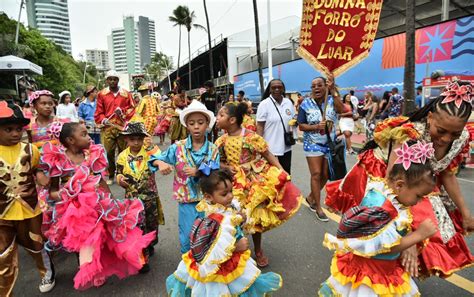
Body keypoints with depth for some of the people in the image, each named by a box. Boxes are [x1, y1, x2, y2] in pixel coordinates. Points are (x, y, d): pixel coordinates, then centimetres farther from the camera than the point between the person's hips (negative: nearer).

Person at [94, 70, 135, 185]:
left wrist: (123, 112, -9)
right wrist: (103, 120, -9)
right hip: (108, 128, 0)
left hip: (123, 127, 0)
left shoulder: (126, 93, 7)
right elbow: (99, 112, 8)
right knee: (109, 152, 0)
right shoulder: (102, 94, 8)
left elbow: (132, 108, 8)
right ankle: (110, 176, 13)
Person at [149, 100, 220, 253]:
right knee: (187, 237, 13)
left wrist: (198, 173, -27)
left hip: (208, 200, 0)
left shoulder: (213, 150, -7)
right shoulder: (178, 147, -7)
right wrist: (161, 163, -23)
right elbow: (156, 159, -1)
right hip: (186, 200, 0)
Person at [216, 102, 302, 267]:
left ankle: (258, 251, 34)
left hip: (257, 183, -2)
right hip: (237, 186, 3)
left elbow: (269, 156, -12)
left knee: (256, 218, 12)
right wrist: (226, 167, -15)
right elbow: (218, 161, 7)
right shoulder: (221, 141, -4)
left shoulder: (251, 138, -18)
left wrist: (282, 174, -18)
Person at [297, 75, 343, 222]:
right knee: (316, 174, -5)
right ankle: (318, 208, 7)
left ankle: (311, 197, 33)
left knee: (325, 175, 11)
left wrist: (333, 90, -31)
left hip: (330, 144, 3)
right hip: (313, 144, -2)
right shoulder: (306, 104, -6)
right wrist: (316, 126, -22)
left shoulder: (332, 100, -5)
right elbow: (301, 126, -6)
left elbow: (341, 109, -27)